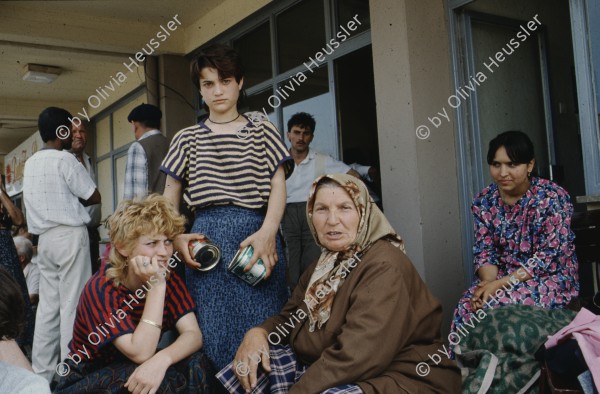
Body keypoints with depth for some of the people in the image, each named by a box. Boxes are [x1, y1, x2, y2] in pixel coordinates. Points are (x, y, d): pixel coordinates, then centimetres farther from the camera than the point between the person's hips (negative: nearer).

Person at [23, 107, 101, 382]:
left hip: (45, 237, 8)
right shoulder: (64, 160, -10)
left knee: (48, 304, 9)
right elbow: (94, 197, -5)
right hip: (70, 235, -8)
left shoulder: (31, 163, 15)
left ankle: (42, 372, 13)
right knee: (72, 304, -4)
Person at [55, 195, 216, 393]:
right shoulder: (101, 289, -24)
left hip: (136, 370, 5)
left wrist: (162, 359, -40)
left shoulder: (168, 277, -8)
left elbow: (193, 334, -19)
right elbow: (140, 353, -31)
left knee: (196, 365, -24)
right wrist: (156, 287, -36)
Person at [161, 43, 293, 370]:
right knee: (212, 330, 4)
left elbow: (278, 186, -1)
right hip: (206, 239, 1)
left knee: (261, 325, 1)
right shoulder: (187, 139, 13)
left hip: (255, 235, -1)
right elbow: (169, 199, 14)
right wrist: (176, 238, -4)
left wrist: (267, 233, -17)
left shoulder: (262, 132, 9)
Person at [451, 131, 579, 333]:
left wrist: (502, 283, -24)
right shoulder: (484, 201, 1)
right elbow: (484, 251, 1)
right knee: (467, 305, -25)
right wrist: (488, 281, -20)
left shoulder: (552, 198, -14)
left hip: (550, 278, -4)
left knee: (496, 306, -31)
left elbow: (549, 256, -17)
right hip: (502, 277, 4)